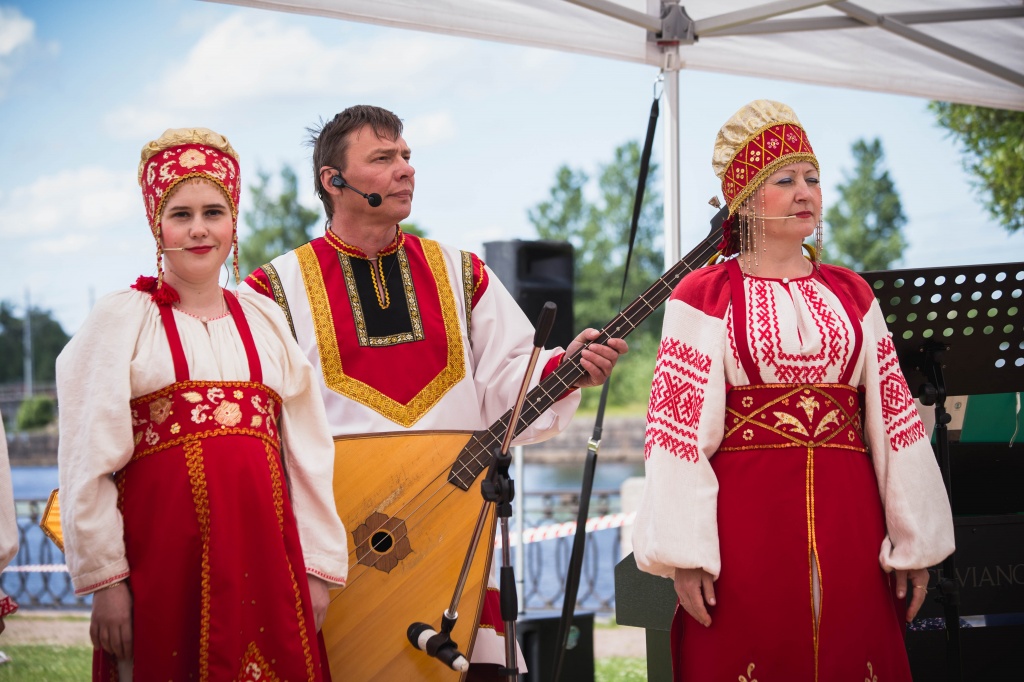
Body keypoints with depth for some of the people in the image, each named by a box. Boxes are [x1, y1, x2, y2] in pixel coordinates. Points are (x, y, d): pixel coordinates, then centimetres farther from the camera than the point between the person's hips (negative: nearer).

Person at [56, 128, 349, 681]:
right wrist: (104, 578, -8)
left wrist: (318, 568, 6)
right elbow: (88, 460, -3)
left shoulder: (264, 320, 14)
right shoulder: (121, 319, 2)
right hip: (163, 553, -3)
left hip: (262, 553, 4)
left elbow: (308, 453, 12)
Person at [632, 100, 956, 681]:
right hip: (746, 519, -3)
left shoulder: (851, 295, 13)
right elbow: (680, 425, -6)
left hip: (847, 520, 4)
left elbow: (892, 415, 10)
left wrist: (915, 543, 6)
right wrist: (685, 556, -13)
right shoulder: (704, 298, 0)